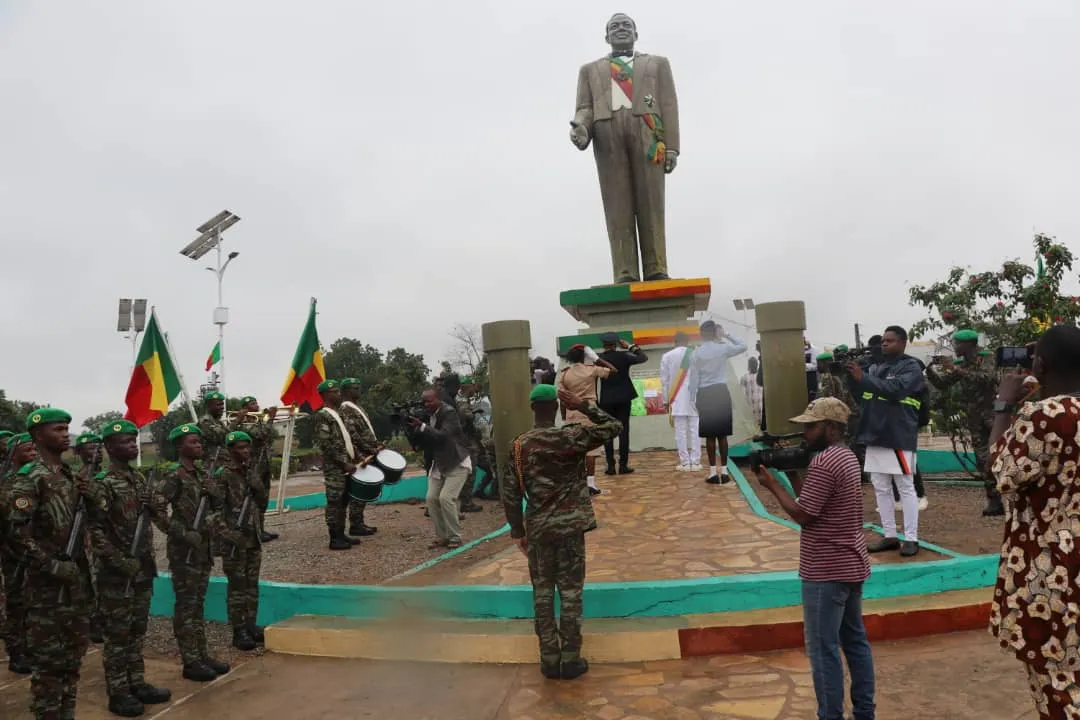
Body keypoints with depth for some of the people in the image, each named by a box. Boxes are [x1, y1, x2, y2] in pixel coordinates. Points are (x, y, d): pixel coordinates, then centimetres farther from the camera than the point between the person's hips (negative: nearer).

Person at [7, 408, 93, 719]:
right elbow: (18, 532, -17)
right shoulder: (29, 478, -11)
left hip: (77, 573, 7)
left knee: (74, 649, 14)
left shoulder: (72, 474, 11)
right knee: (48, 656, 0)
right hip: (46, 580, -7)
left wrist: (87, 496, -1)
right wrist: (52, 565, -19)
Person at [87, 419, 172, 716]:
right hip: (117, 572, -7)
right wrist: (119, 561, -21)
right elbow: (95, 529, -18)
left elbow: (159, 512, 12)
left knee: (137, 631, 15)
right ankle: (118, 693, 12)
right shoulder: (101, 485, -14)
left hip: (143, 568, 7)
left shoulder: (139, 479, 10)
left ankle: (137, 683, 26)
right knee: (117, 634, 2)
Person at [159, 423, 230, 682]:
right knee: (186, 605, -1)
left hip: (202, 545, 8)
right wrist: (183, 534, -21)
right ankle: (190, 662, 6)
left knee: (198, 603, 14)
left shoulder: (202, 473, 11)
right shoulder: (174, 475, -12)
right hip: (183, 549, -8)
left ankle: (202, 655, 22)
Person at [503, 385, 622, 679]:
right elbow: (613, 426, -3)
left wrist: (518, 531, 11)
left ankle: (549, 658, 17)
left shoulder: (519, 446, -1)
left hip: (537, 529, 3)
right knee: (570, 592, 6)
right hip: (570, 527, -2)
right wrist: (583, 406, -6)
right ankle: (570, 659, 12)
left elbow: (511, 494, 1)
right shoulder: (572, 436, -11)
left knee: (542, 593, 11)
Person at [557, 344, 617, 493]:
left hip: (572, 412, 2)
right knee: (590, 446, -1)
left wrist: (564, 417, 7)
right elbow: (613, 370, 7)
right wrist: (597, 359, 7)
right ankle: (590, 482, -6)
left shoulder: (563, 374, 0)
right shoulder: (592, 369, -3)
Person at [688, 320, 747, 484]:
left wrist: (693, 398, 4)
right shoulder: (723, 348, -2)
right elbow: (743, 346, 14)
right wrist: (726, 335, 12)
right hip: (721, 392, 1)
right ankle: (724, 471, 5)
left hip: (705, 394, -1)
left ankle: (713, 472, 1)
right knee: (722, 434, 6)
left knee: (710, 435, 2)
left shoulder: (697, 353, -2)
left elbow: (693, 378, -2)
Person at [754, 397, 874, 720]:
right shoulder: (848, 457, 10)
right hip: (852, 565, 10)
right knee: (855, 641, 17)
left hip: (826, 572, -10)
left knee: (824, 649, -2)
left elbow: (802, 514, -19)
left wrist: (773, 484, -9)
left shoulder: (823, 462, -21)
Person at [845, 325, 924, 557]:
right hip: (875, 437, 7)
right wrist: (851, 376, -6)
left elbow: (894, 389, -22)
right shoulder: (875, 367, 14)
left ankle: (911, 538, 6)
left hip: (899, 438, -7)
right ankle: (890, 536, 19)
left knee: (906, 488, 0)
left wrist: (863, 378, -27)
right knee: (881, 488, 11)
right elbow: (860, 393, 12)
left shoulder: (911, 367, -6)